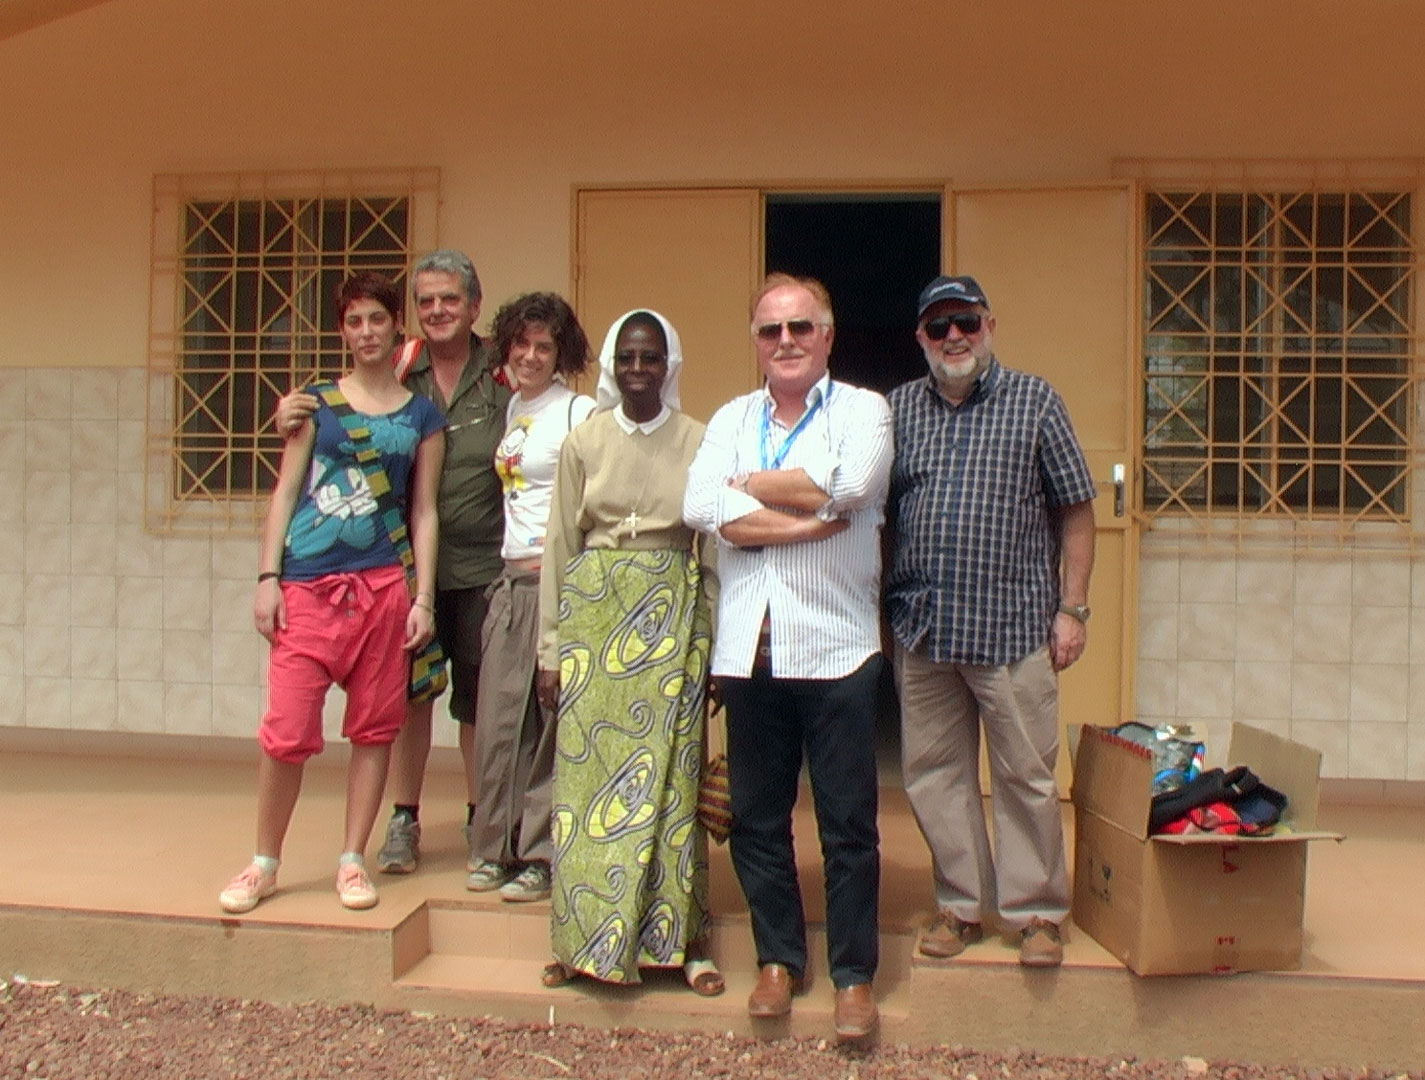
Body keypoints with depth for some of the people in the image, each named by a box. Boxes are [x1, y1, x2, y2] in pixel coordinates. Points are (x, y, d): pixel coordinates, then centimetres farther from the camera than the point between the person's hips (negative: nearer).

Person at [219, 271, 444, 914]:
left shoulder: (423, 417, 10)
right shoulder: (316, 404, 9)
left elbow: (423, 512, 8)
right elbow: (286, 492, 7)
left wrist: (423, 599, 1)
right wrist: (268, 578, -1)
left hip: (385, 584, 1)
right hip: (308, 585, 0)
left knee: (374, 727, 5)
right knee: (287, 731, -3)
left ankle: (353, 861, 18)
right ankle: (265, 863, 16)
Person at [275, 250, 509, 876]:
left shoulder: (501, 377, -1)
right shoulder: (398, 375, 3)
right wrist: (291, 420, -12)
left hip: (483, 565, -1)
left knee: (479, 695, 9)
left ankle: (480, 821, 24)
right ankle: (404, 820, 22)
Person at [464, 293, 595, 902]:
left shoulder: (578, 412, -5)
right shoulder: (510, 406, 16)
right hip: (510, 578, 6)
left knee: (550, 721, -2)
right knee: (497, 717, 6)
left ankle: (541, 856, 9)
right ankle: (497, 846, 18)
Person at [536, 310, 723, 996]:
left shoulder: (696, 441, 3)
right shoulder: (584, 442, 6)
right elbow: (560, 544, 6)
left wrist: (713, 637, 1)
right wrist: (551, 648, 3)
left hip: (672, 612, -1)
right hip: (594, 606, 1)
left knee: (670, 770, 1)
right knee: (589, 766, 2)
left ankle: (682, 938, 13)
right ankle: (584, 937, 15)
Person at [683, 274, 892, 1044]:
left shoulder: (863, 410, 4)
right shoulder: (731, 419, 13)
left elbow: (847, 487, -18)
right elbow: (701, 506, -6)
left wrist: (750, 484, -5)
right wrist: (809, 521, -13)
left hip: (834, 648, -3)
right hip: (748, 648, 4)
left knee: (848, 823, 4)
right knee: (756, 816, 11)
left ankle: (854, 973, 20)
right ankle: (778, 958, 28)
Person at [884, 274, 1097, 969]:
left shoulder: (1034, 401, 2)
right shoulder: (898, 409, 9)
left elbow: (1077, 512, 3)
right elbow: (874, 512, 12)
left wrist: (1071, 609, -3)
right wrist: (879, 609, 6)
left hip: (1013, 626, -3)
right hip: (921, 626, 3)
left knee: (1026, 775, 5)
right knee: (933, 774, 10)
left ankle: (1035, 911, 21)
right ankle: (961, 904, 26)